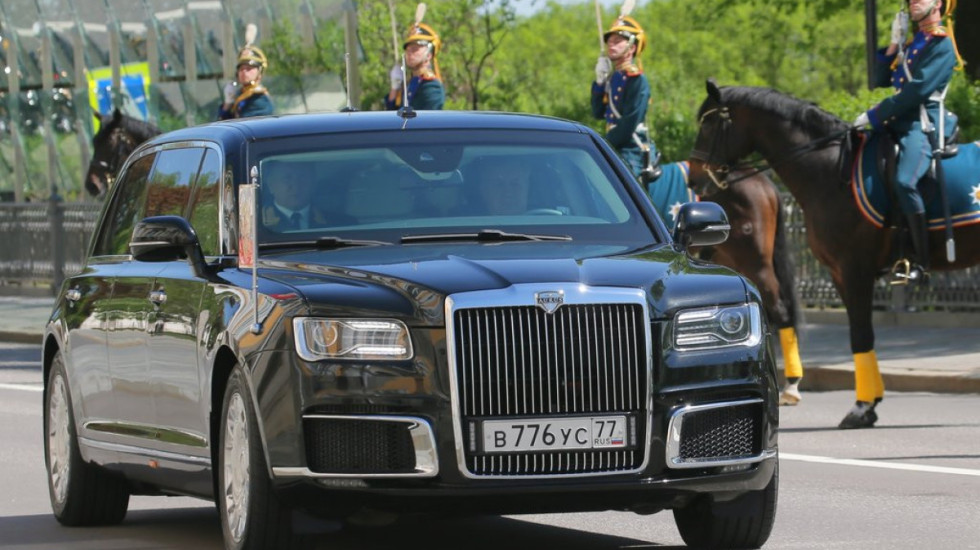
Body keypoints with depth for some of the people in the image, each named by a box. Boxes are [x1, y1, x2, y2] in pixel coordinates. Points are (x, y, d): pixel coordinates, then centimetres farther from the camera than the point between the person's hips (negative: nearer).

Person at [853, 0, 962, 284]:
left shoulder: (943, 45, -6)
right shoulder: (911, 43, 22)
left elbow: (918, 90, -15)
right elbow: (881, 80, 19)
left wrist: (875, 115, -14)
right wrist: (893, 45, 6)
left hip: (921, 124, -10)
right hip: (896, 124, 10)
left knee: (904, 181, -31)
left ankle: (921, 262, -28)